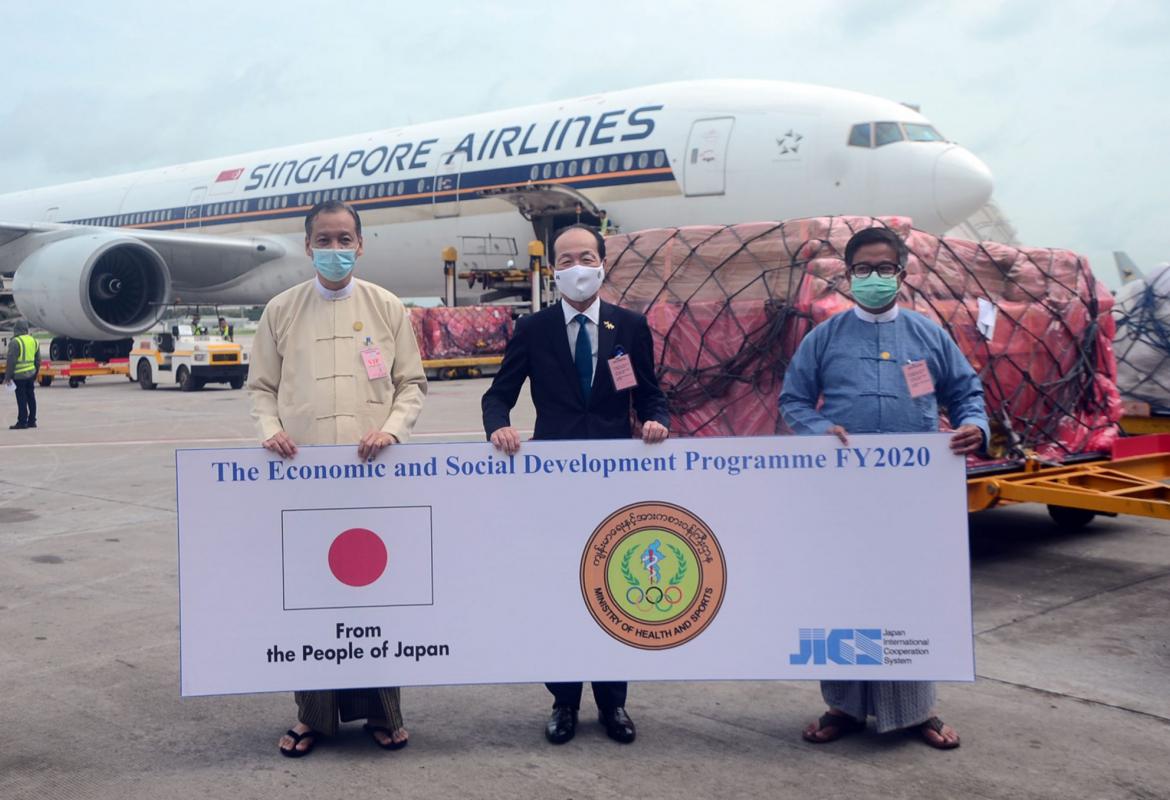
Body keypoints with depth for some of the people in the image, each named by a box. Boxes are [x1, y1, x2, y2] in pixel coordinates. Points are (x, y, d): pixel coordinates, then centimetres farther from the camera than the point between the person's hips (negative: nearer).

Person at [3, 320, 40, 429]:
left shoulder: (15, 342, -13)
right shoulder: (33, 341, 11)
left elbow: (11, 361, -15)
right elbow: (38, 360, 16)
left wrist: (7, 377, -10)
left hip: (19, 375, -7)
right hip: (31, 374, 7)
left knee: (22, 400, -4)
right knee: (31, 398, 11)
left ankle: (22, 422, -3)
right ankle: (32, 421, 16)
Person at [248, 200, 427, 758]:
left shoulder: (388, 308, 6)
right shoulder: (281, 311, 7)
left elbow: (412, 383, 8)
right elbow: (262, 386, 11)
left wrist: (392, 428, -9)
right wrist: (270, 430, -7)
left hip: (373, 470, 0)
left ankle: (381, 710, 18)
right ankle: (313, 712, 19)